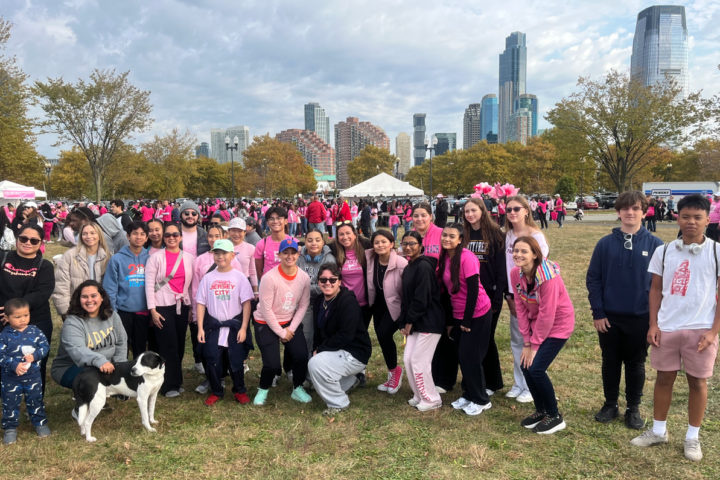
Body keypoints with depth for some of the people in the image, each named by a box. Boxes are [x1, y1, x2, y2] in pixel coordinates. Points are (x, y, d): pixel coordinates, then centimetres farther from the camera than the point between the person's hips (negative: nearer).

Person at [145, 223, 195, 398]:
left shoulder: (189, 258, 6)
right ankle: (170, 385, 9)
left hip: (182, 306, 4)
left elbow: (193, 284, 8)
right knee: (169, 345, -2)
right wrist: (152, 310, -11)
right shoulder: (156, 257, -3)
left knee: (180, 345, 8)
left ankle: (176, 381, 21)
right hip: (163, 306, -3)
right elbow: (149, 284, -6)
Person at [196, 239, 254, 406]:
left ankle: (240, 391, 25)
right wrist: (200, 328, -3)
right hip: (213, 326, 2)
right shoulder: (208, 278, 2)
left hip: (234, 325, -2)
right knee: (212, 361, 6)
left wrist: (243, 328, -11)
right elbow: (201, 303, 3)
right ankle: (216, 392, 25)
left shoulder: (239, 277, -4)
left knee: (236, 361, 6)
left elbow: (246, 303, -5)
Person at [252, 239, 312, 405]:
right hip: (266, 324, -4)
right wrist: (281, 332, -13)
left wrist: (291, 329, -10)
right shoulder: (270, 277, -23)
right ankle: (263, 390, 22)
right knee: (272, 364, -11)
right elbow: (265, 309, -19)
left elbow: (303, 305, -2)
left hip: (290, 322, 4)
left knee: (302, 356, -12)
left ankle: (297, 389, 15)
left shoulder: (304, 277, -9)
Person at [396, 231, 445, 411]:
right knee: (408, 359, 8)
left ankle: (432, 399, 13)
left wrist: (409, 321, -13)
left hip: (430, 321, -9)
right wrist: (403, 322, 5)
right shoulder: (408, 268, 13)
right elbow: (406, 297, 13)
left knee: (419, 361, -4)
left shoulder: (424, 266, -16)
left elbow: (422, 298, -21)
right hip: (415, 322, 9)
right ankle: (419, 395, 25)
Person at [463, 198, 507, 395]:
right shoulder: (463, 235, 6)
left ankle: (492, 383, 20)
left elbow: (501, 268, -9)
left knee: (486, 338, 4)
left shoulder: (495, 234, -6)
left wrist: (498, 297, -13)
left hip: (489, 294, -4)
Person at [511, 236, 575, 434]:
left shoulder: (548, 276, -28)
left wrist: (534, 344, -16)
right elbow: (520, 307, -4)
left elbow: (547, 314, -24)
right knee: (525, 366, 1)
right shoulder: (516, 274, -9)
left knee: (536, 369, -12)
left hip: (557, 324, -6)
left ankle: (555, 417, 8)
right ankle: (541, 410, 23)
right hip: (536, 323, 6)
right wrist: (526, 341, -5)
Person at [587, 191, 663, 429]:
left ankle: (633, 408, 28)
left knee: (635, 364, 12)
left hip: (641, 318, -1)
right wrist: (597, 313, -6)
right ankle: (610, 405, 29)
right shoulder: (605, 243, -3)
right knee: (610, 362, 13)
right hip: (609, 316, 1)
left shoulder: (655, 245, -5)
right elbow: (593, 279, -1)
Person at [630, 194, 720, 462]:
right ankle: (658, 430, 27)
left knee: (697, 381, 10)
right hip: (667, 328, 2)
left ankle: (693, 437, 26)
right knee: (664, 378, 12)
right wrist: (653, 324, 1)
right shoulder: (664, 251, 2)